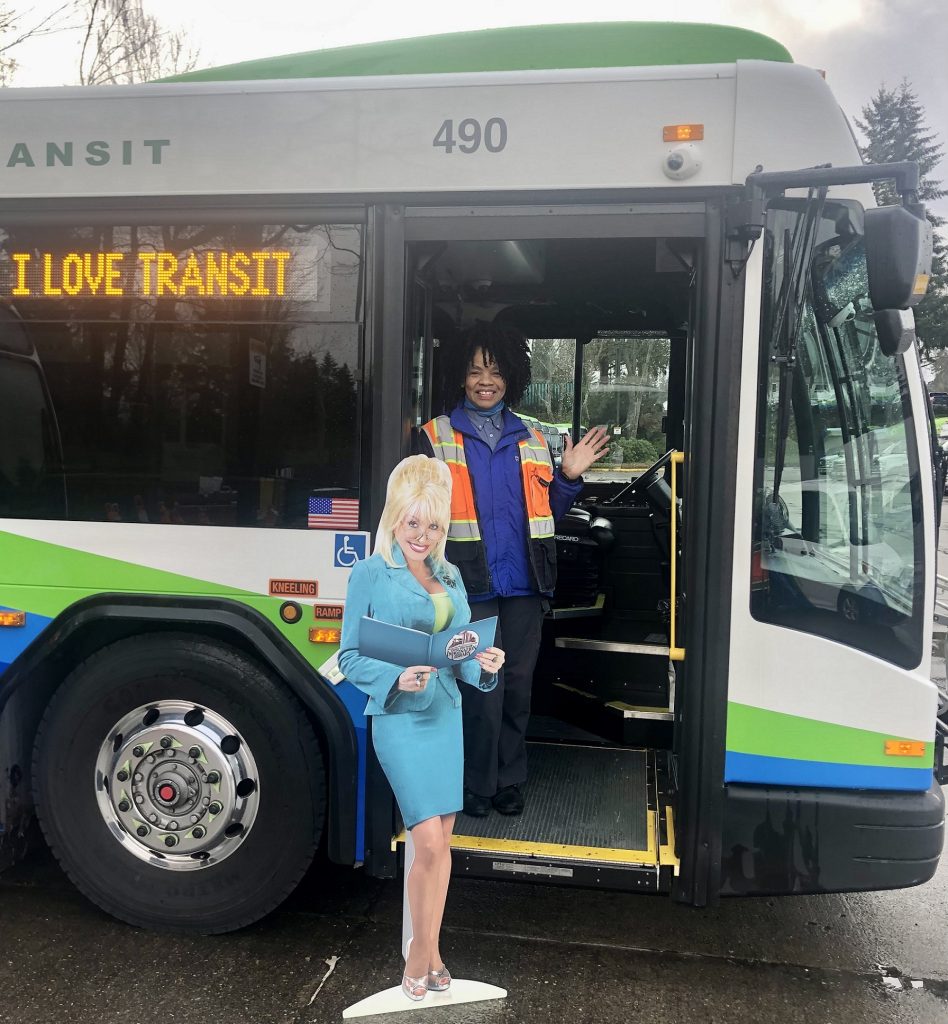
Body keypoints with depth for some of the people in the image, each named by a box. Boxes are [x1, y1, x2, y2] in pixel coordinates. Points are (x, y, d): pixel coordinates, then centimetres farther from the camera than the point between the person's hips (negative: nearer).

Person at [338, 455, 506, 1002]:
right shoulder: (370, 574, -7)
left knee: (442, 841, 11)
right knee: (429, 842, -7)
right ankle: (425, 951, 16)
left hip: (446, 714, 6)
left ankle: (425, 950, 28)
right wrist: (398, 678, -22)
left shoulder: (450, 576, 10)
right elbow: (350, 656, -6)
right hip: (399, 717, -6)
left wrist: (484, 664, -6)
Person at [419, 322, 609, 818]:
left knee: (518, 688, 10)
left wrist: (569, 477, 0)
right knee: (484, 690, -3)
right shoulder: (437, 437, 2)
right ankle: (478, 788, 17)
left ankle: (509, 783, 27)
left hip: (523, 588, 4)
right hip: (471, 589, -4)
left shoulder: (531, 441, 14)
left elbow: (545, 513, 15)